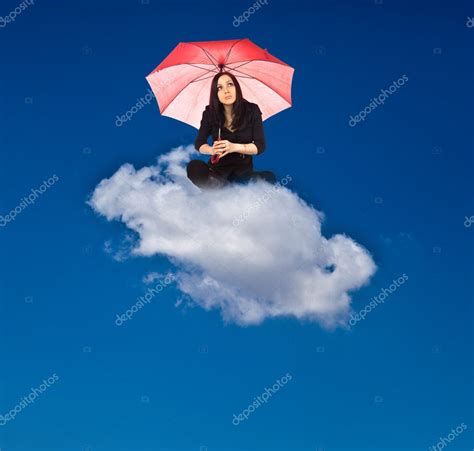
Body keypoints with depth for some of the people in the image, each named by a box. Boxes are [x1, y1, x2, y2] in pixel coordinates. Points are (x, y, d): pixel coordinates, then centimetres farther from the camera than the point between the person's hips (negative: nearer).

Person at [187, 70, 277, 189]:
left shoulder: (252, 110, -5)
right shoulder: (210, 113, -3)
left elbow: (260, 145, -7)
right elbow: (199, 144, 0)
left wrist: (234, 147, -23)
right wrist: (212, 150, -24)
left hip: (244, 169, 0)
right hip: (218, 167, 0)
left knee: (269, 177, -31)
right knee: (193, 167, -33)